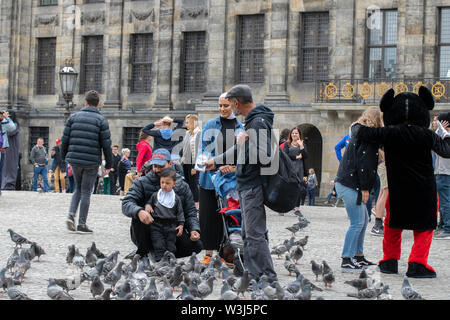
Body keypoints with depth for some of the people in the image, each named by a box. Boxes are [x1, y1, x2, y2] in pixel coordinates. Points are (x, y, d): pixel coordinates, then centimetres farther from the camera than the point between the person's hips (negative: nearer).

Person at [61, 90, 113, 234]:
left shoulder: (74, 117, 5)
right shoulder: (101, 120, -3)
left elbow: (65, 139, 5)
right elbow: (106, 144, -6)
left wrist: (64, 157, 18)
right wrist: (108, 164, 2)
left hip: (75, 160, 3)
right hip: (92, 162, -3)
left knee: (78, 188, 21)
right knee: (86, 192, 5)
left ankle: (71, 215, 2)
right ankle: (82, 224, 7)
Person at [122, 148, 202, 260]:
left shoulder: (182, 186, 6)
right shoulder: (141, 183, -2)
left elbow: (190, 213, 8)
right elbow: (126, 204, -15)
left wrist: (194, 230, -13)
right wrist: (139, 211, -39)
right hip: (147, 235, -3)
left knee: (197, 245, -18)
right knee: (138, 216, -33)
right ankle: (142, 253, -9)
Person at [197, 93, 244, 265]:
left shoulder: (240, 128, 9)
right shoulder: (210, 125, 3)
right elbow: (203, 150, -3)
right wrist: (218, 166, -16)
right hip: (210, 177, -1)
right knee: (208, 215, -1)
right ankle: (208, 252, 8)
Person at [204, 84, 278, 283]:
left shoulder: (259, 122, -17)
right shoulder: (252, 120, 15)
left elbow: (263, 157, -27)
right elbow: (239, 150, 28)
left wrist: (243, 143, -15)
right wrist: (216, 161, 35)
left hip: (254, 186, -11)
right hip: (248, 185, 11)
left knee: (255, 234, -8)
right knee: (248, 233, 16)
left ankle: (269, 277, -4)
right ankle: (253, 275, 23)